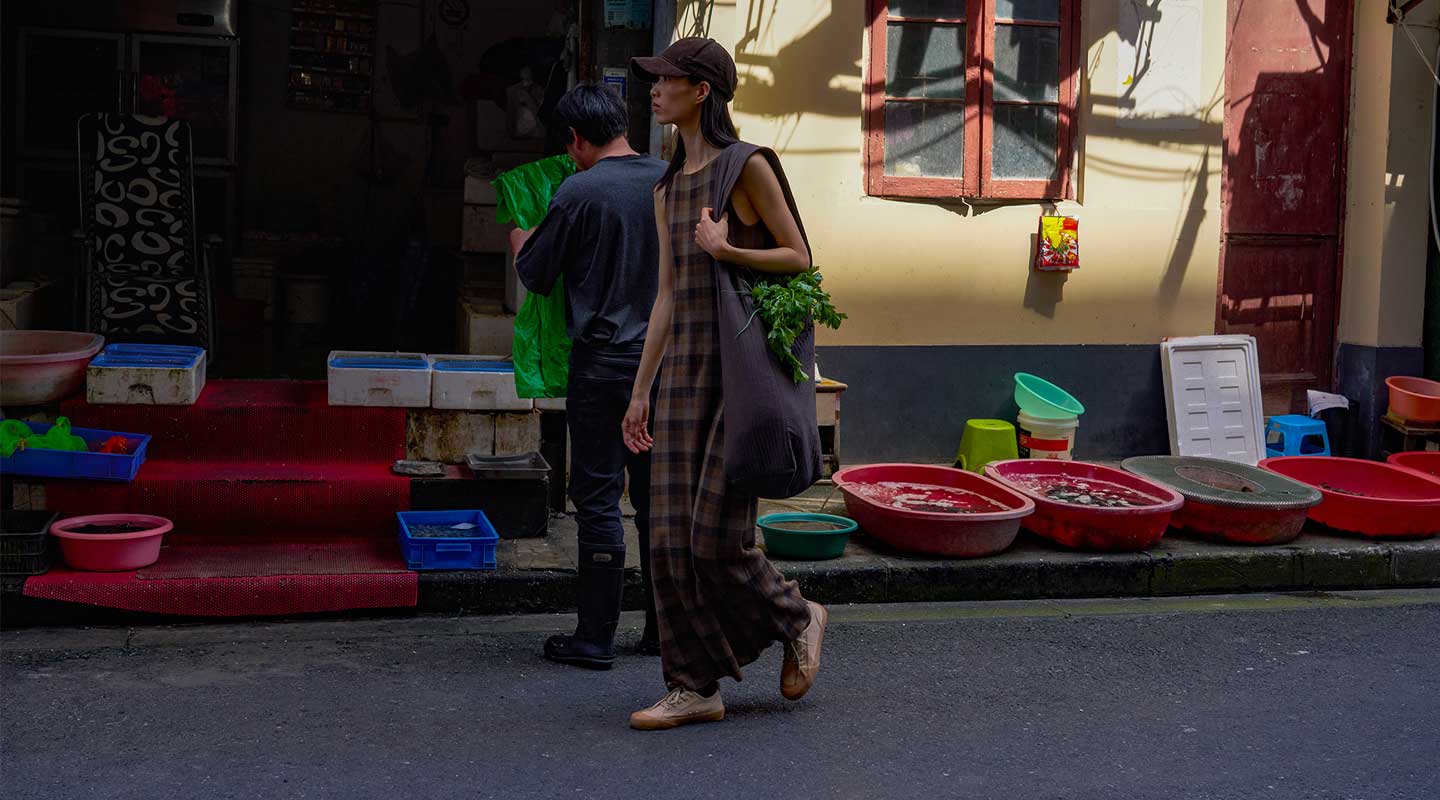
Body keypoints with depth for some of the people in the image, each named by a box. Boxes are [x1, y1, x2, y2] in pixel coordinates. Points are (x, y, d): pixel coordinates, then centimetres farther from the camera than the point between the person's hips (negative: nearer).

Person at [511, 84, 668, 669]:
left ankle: (595, 638, 5)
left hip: (603, 363, -5)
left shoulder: (579, 193, -11)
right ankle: (663, 629, 19)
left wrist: (519, 240, 19)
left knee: (599, 499, 1)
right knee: (657, 497, 12)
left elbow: (535, 276, -1)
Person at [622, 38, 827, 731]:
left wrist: (727, 252, -20)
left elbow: (799, 258, -3)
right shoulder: (668, 189, 16)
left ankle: (797, 620, 19)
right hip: (685, 372, 7)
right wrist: (641, 393, 15)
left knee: (717, 536, -8)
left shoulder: (749, 166, -4)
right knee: (673, 536, 1)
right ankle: (695, 690, 9)